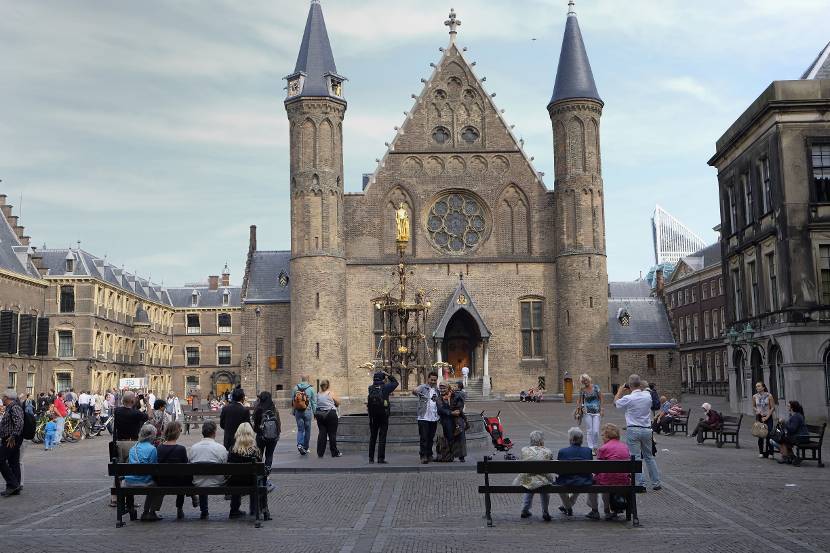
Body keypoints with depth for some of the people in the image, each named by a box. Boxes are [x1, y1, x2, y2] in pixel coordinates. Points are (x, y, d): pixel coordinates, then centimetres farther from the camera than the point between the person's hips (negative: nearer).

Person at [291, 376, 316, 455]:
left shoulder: (295, 388, 2)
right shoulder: (311, 388, -5)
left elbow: (292, 401, 7)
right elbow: (314, 402, -3)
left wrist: (293, 412, 16)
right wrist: (315, 412, 6)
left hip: (298, 412, 2)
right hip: (307, 412, -2)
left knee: (300, 429, 7)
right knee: (307, 430, 9)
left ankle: (299, 444, -15)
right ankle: (305, 448, 15)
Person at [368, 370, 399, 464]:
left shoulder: (370, 388, -1)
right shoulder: (385, 387, -9)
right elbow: (395, 382, 6)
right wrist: (388, 375, 9)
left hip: (372, 415, 4)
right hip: (383, 415, -3)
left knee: (372, 437, 13)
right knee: (382, 438, 0)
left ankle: (371, 458, 15)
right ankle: (381, 459, -3)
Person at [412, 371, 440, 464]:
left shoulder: (437, 390, 15)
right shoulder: (423, 387, -3)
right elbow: (414, 391, -25)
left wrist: (436, 399, 6)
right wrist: (415, 391, -46)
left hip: (434, 418, 5)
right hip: (423, 417, -5)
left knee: (431, 438, 11)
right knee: (424, 438, -8)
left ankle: (429, 455, 21)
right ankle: (423, 456, -8)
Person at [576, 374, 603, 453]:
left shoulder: (595, 387, 0)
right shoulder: (582, 390, 2)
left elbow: (600, 398, 3)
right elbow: (580, 400, 8)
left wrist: (601, 409, -3)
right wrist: (580, 406, -13)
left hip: (596, 411, -1)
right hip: (587, 412, 1)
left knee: (596, 431, -5)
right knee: (589, 431, 0)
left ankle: (596, 447, 15)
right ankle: (591, 448, 8)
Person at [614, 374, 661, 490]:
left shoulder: (628, 398, -14)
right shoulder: (648, 396, -1)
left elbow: (616, 402, 6)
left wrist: (620, 390, 19)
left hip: (633, 430, -5)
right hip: (647, 429, 5)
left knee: (635, 458, -1)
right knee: (649, 456, 17)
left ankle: (641, 484, -5)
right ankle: (656, 482, 18)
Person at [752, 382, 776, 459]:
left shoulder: (769, 396, -5)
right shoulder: (755, 397, 3)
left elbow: (773, 408, -4)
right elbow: (753, 406, 16)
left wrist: (767, 417, -11)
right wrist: (757, 410, -5)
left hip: (768, 417, -3)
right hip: (759, 417, 3)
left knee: (769, 435, -8)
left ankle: (770, 452, -1)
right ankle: (761, 452, 13)